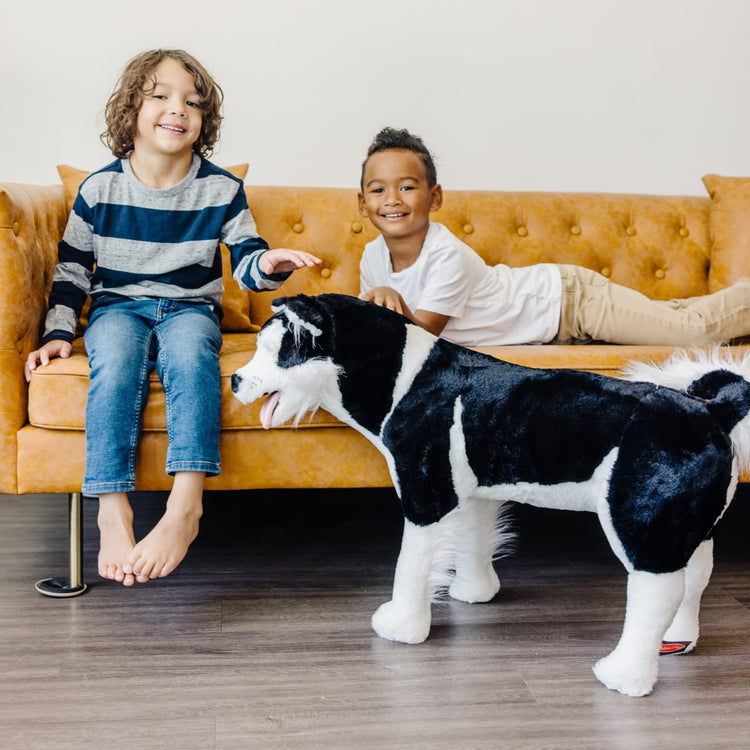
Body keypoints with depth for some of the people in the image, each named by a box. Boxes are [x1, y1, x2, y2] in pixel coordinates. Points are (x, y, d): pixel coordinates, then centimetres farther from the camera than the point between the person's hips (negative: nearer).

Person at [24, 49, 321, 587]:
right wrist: (58, 332, -1)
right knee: (116, 359, -35)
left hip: (190, 307, 0)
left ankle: (186, 505, -45)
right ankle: (112, 511, -38)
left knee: (189, 349, -37)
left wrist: (268, 263, -23)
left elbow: (245, 260, 2)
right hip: (118, 307, 1)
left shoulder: (221, 189, 1)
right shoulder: (100, 188, 2)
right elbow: (72, 269, 10)